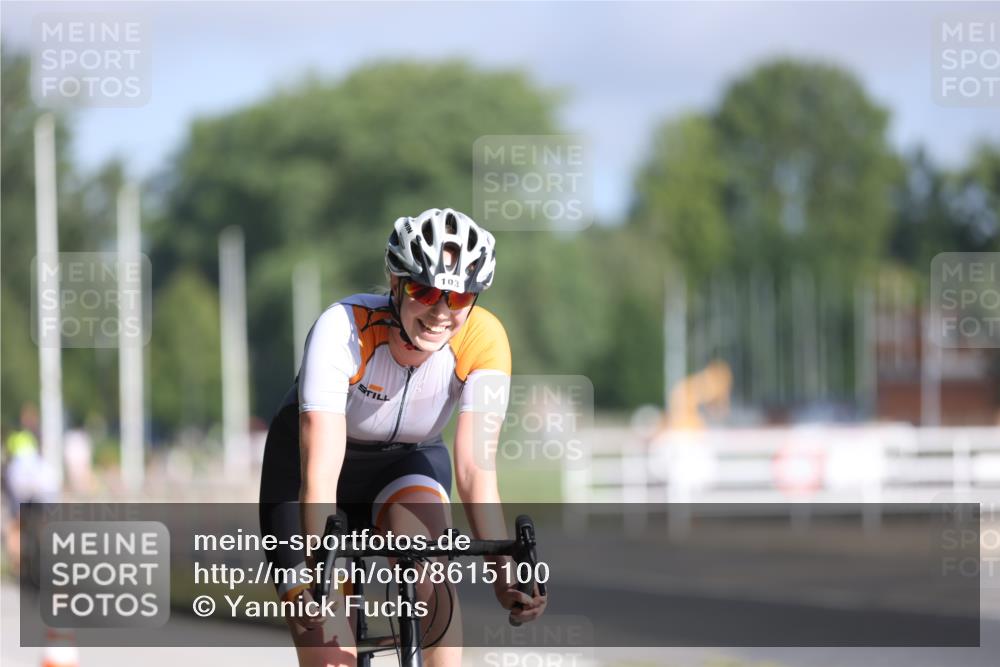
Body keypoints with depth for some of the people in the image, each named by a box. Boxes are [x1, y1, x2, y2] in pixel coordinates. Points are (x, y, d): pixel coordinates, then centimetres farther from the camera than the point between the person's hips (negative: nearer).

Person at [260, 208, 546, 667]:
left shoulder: (483, 340, -26)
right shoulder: (342, 330, -34)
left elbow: (475, 467, -29)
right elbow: (320, 470, -40)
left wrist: (504, 573, -42)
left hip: (405, 462, 2)